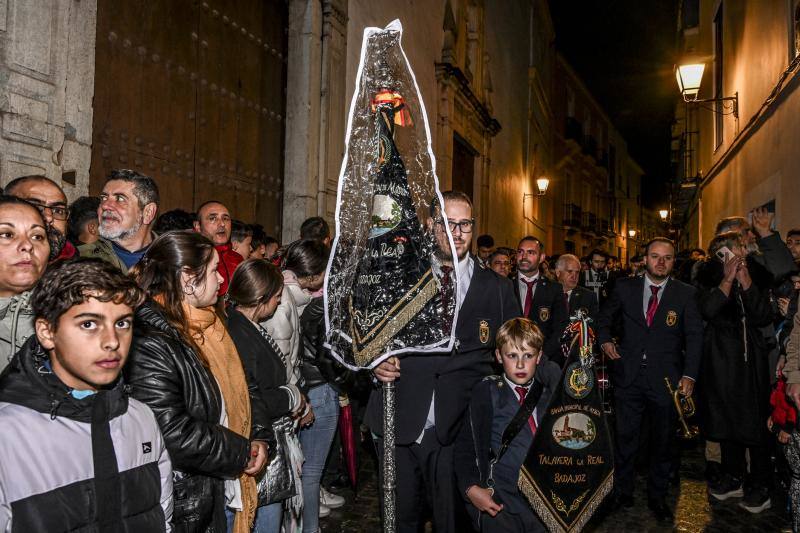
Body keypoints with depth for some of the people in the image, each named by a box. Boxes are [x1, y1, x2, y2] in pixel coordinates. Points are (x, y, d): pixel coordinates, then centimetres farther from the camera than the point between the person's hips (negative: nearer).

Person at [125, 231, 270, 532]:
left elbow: (242, 385, 16)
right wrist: (242, 452, -16)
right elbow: (171, 433, -28)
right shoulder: (149, 343, -22)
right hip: (186, 506, -8)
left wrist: (258, 437, 0)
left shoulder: (209, 326, 6)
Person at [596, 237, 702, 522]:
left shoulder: (686, 293, 0)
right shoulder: (624, 288, 3)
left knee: (662, 442, 12)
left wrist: (689, 375, -11)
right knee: (624, 439, 8)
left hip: (666, 379, 0)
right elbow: (604, 318, 15)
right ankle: (622, 493, 25)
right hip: (628, 377, 0)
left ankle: (657, 497, 29)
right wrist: (605, 340, -4)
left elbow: (694, 335, -2)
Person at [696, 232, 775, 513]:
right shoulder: (708, 277, -2)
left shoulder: (757, 275, 0)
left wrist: (747, 283, -15)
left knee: (755, 420, -2)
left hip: (752, 357, -1)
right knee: (726, 418, 11)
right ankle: (733, 478, 26)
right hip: (721, 357, 1)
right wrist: (728, 280, -19)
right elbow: (708, 311, -17)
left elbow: (764, 317, -7)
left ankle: (760, 487, 10)